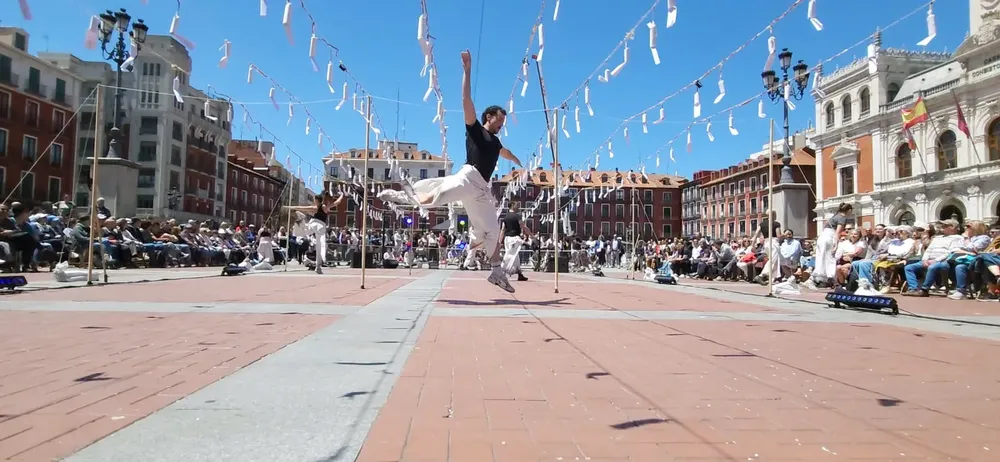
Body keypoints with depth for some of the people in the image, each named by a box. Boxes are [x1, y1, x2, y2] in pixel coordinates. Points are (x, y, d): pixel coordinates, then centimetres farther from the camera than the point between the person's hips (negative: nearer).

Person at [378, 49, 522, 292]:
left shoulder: (495, 142, 26)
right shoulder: (475, 129, 7)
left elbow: (506, 153, 51)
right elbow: (466, 100, -4)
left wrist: (518, 162, 70)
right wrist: (467, 70, -10)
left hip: (481, 188, 7)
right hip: (468, 177, -7)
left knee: (493, 230, 5)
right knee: (436, 197, -34)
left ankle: (496, 272, 10)